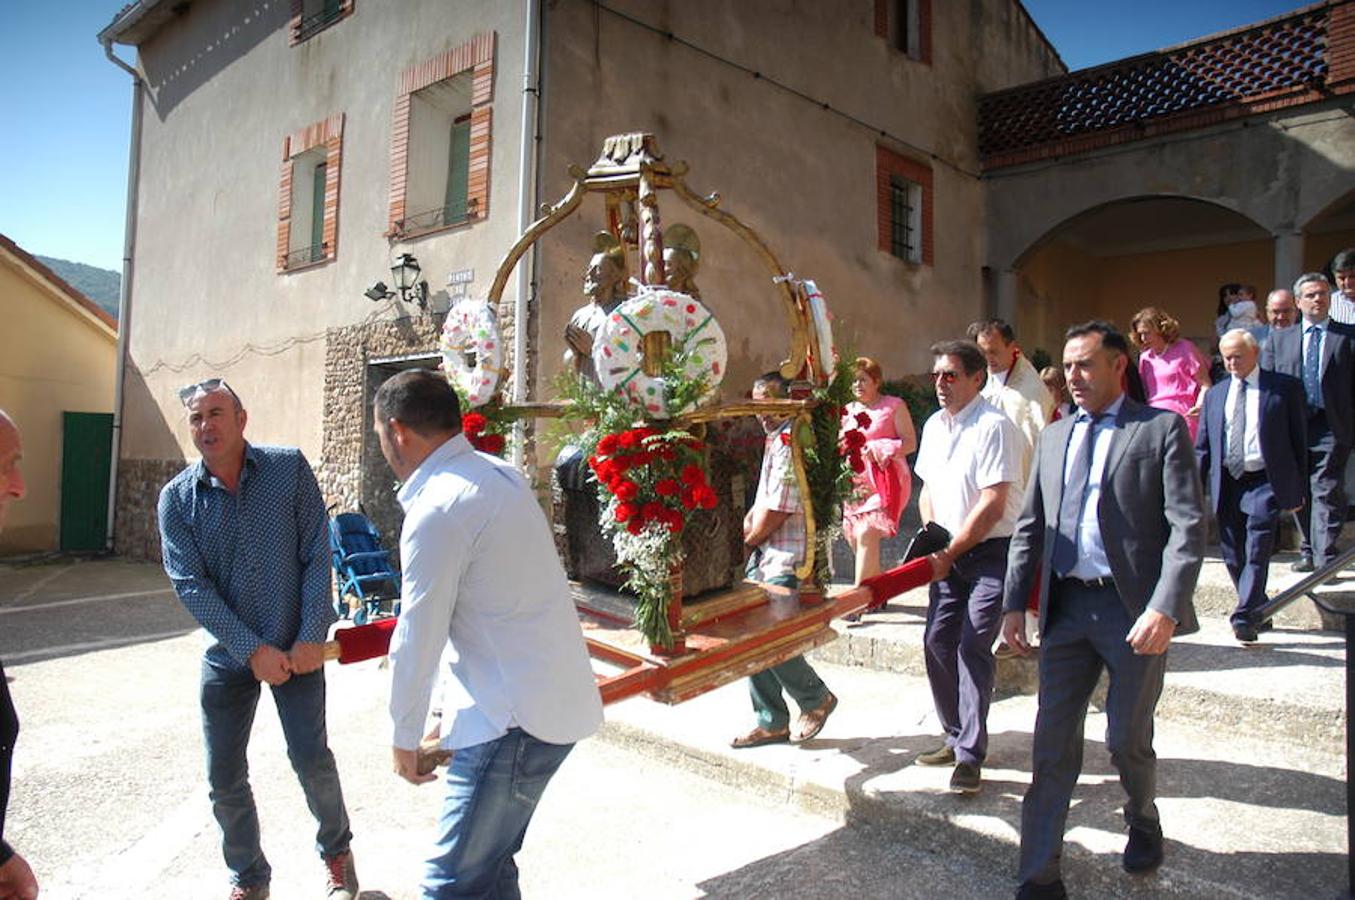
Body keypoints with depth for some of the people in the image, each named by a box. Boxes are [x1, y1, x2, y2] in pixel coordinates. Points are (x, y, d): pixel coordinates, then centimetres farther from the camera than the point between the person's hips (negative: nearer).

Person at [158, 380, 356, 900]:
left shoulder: (289, 468, -7)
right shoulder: (177, 498, -3)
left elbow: (317, 555, -8)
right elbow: (191, 585, -9)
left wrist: (311, 637, -13)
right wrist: (253, 649, -16)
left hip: (297, 647, -2)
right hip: (227, 654, 2)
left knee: (312, 759, 1)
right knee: (224, 778, 8)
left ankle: (336, 851, 28)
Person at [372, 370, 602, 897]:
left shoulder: (437, 510, -18)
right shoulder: (500, 474, 9)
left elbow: (418, 641, -12)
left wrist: (404, 739, 2)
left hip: (517, 719, -9)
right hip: (557, 696, 9)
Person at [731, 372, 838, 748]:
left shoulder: (792, 442, -16)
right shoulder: (774, 439, 17)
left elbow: (777, 512, -18)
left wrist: (749, 541, -2)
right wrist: (750, 522, 5)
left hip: (787, 560, -10)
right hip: (764, 555, 10)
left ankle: (816, 699, 17)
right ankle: (772, 722, 22)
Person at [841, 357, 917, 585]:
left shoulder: (894, 406, 2)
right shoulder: (848, 410, 17)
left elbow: (910, 443, -3)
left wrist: (880, 449, -15)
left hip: (883, 480, -6)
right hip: (854, 482, 6)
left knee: (866, 534, -19)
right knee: (854, 539, 3)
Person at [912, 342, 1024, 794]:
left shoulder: (993, 426, -15)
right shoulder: (933, 425, 10)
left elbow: (992, 505, -19)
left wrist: (950, 553, -15)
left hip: (992, 551, -7)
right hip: (949, 553, 8)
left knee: (973, 648, -11)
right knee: (937, 643, 8)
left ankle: (970, 755, -1)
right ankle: (957, 737, 24)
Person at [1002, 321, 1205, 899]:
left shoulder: (1161, 429, -1)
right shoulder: (1054, 436, 13)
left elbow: (1188, 526, -9)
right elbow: (1030, 526, 14)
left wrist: (1165, 608, -20)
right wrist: (1014, 602, 8)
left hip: (1135, 607, -4)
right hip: (1067, 607, 4)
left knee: (1127, 738, 10)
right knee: (1052, 742, 5)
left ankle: (1143, 819, 43)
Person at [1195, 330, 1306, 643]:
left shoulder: (1285, 388, 2)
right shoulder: (1214, 394, 12)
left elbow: (1299, 439, 4)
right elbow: (1202, 447, 12)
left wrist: (1298, 488, 1)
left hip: (1264, 483, -4)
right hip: (1226, 484, 4)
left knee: (1256, 554, -10)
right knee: (1233, 557, 9)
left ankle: (1245, 619, -7)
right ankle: (1259, 613, 26)